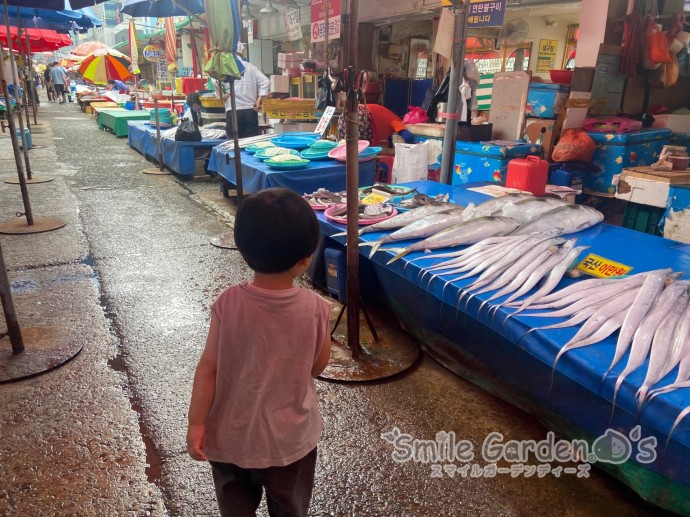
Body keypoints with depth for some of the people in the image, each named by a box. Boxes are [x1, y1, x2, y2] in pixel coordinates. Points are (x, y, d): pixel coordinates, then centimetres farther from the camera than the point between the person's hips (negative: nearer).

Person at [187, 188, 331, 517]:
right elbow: (317, 367, -6)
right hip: (291, 437, 0)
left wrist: (196, 424, -3)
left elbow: (208, 369, -14)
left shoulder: (228, 303, -20)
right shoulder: (315, 308, -20)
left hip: (230, 435, 1)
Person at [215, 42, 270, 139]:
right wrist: (259, 100, 2)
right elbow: (265, 81, 2)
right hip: (250, 110, 3)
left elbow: (216, 82, -15)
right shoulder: (250, 67, 10)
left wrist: (221, 96, 0)